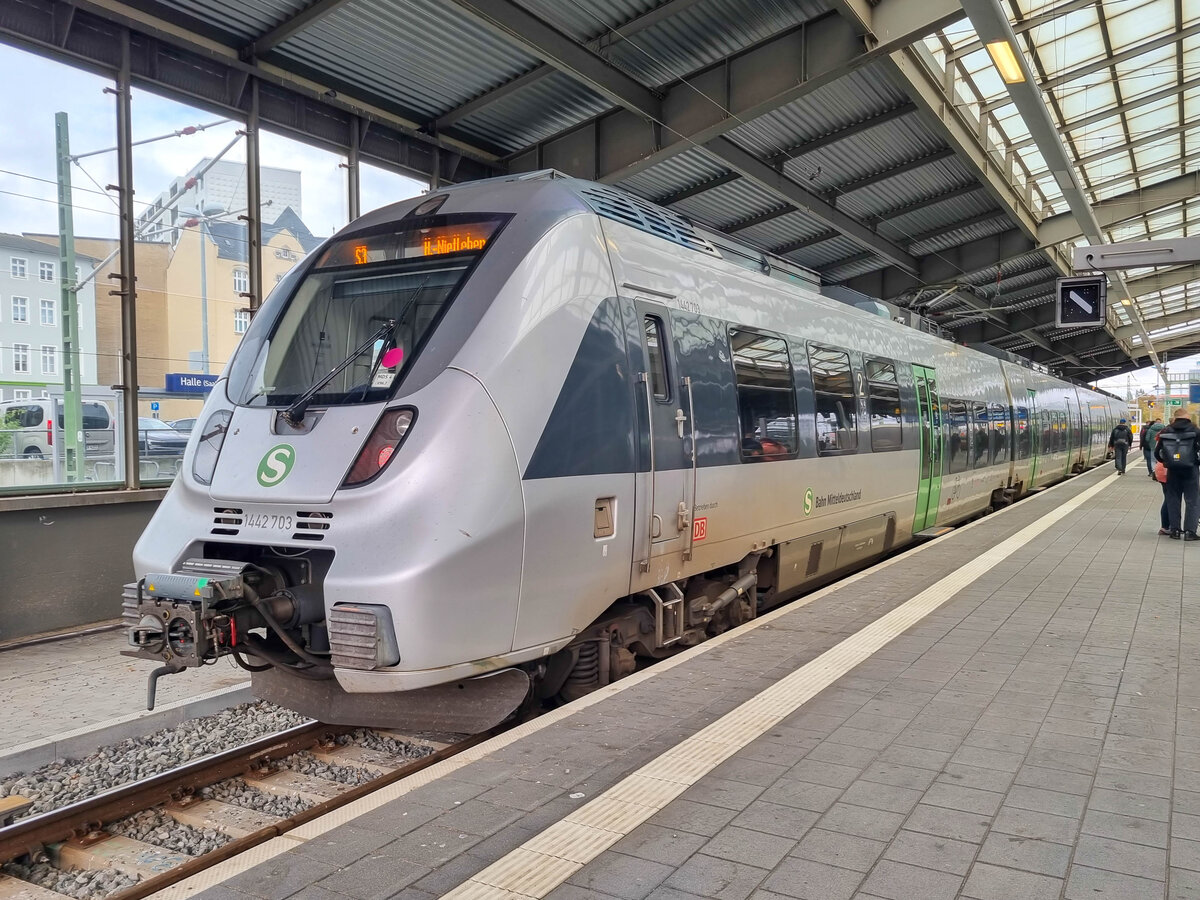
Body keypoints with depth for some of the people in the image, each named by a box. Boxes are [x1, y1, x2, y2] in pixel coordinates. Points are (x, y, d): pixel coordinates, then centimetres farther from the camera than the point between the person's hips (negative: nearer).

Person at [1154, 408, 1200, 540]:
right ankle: (1189, 531, -2)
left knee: (1173, 499, 11)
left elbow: (1157, 453, 6)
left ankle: (1175, 530, 12)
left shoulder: (1166, 431, 3)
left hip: (1173, 470, 3)